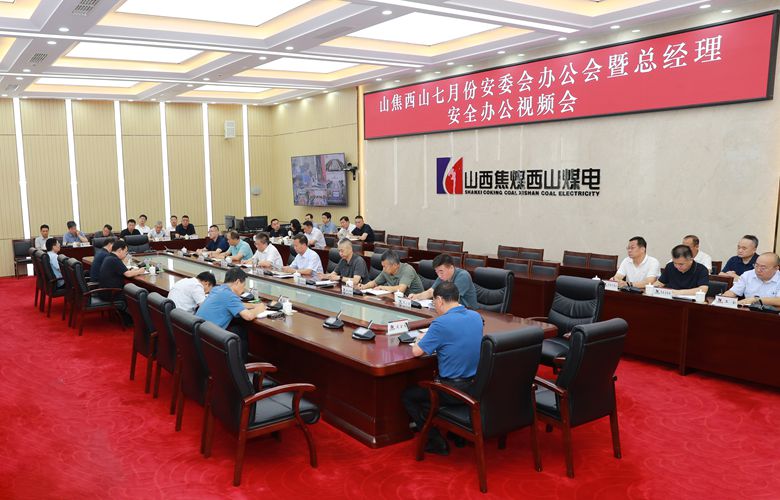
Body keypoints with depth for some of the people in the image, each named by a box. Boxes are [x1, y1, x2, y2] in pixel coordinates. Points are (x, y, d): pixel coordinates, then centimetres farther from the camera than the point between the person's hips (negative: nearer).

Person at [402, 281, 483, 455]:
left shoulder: (441, 323, -21)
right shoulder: (476, 317, 2)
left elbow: (417, 351, -16)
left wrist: (421, 340, 5)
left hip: (455, 390, -8)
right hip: (477, 386, 8)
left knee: (407, 395, 13)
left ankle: (436, 442, 12)